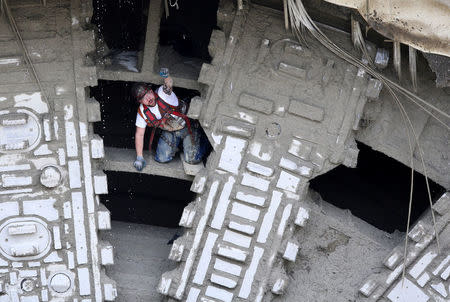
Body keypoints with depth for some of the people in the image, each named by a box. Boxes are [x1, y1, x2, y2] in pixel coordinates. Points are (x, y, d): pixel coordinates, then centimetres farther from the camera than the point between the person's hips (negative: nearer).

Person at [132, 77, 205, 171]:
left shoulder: (162, 93, -26)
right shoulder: (142, 112, -12)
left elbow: (169, 82, -50)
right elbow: (139, 134, -4)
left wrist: (168, 82, -77)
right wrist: (139, 158, -7)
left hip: (187, 127, -4)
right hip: (169, 132, 5)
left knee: (192, 160, -11)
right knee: (162, 158, -5)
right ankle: (174, 146, 26)